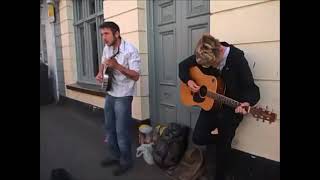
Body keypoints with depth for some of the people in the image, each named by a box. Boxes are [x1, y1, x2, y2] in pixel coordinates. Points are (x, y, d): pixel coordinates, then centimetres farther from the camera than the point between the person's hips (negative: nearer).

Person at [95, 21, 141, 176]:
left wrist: (117, 65, -32)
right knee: (109, 127, 17)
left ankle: (126, 161, 20)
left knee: (122, 131, 0)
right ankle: (114, 155, 36)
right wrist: (100, 73, 3)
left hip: (123, 96, -7)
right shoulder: (106, 48, 4)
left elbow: (136, 76, -22)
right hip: (110, 94, 8)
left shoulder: (130, 50, -19)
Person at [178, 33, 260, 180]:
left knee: (222, 146, 3)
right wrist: (188, 81, -14)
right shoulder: (203, 56, -9)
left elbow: (251, 88, -22)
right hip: (210, 104, 4)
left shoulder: (237, 59, -21)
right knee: (198, 138, 1)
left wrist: (246, 103, -43)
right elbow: (183, 65, 5)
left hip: (232, 108, -4)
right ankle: (219, 135, 33)